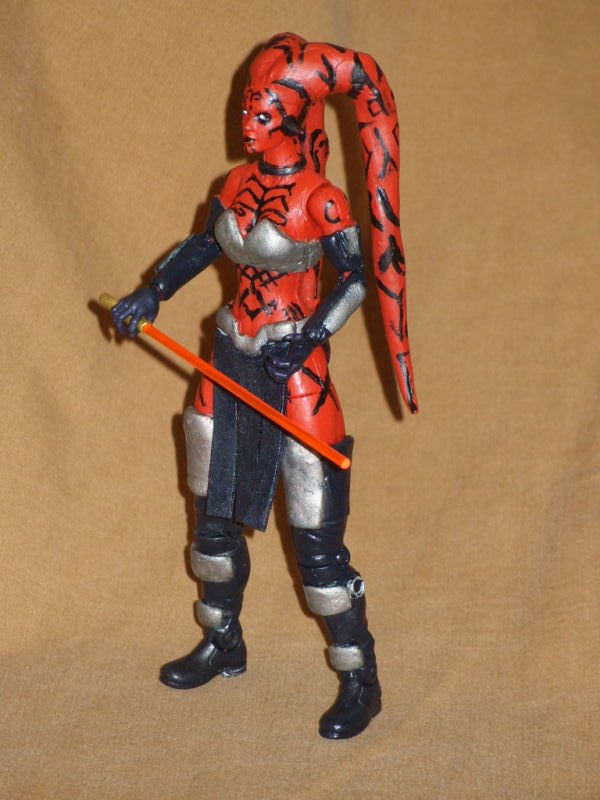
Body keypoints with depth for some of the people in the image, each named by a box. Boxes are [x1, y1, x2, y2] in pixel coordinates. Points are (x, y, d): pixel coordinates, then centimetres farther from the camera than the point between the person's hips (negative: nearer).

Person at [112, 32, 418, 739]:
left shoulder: (320, 201, -15)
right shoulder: (238, 185, 3)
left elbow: (357, 280, -11)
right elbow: (203, 245, 17)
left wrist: (308, 337, -23)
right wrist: (151, 294, 6)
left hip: (294, 366, -7)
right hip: (233, 359, 7)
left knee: (315, 535, -4)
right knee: (214, 511, 16)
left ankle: (360, 681, 8)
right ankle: (223, 644, 36)